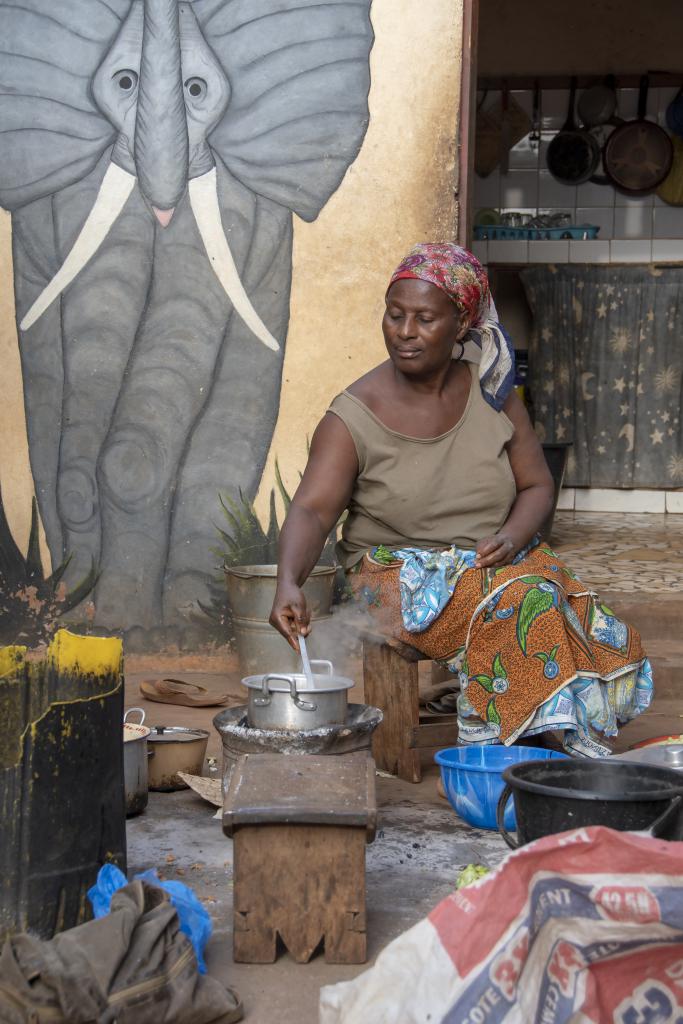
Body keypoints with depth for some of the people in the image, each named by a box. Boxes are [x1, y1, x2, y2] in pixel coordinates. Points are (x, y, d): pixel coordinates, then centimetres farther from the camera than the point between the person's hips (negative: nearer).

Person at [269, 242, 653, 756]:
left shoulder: (491, 393, 3)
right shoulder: (353, 417, -9)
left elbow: (538, 485, 7)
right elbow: (311, 511, -21)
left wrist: (512, 537, -15)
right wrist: (289, 582, -42)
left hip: (499, 560, 4)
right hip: (402, 576, -4)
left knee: (593, 629, -25)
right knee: (524, 610, -31)